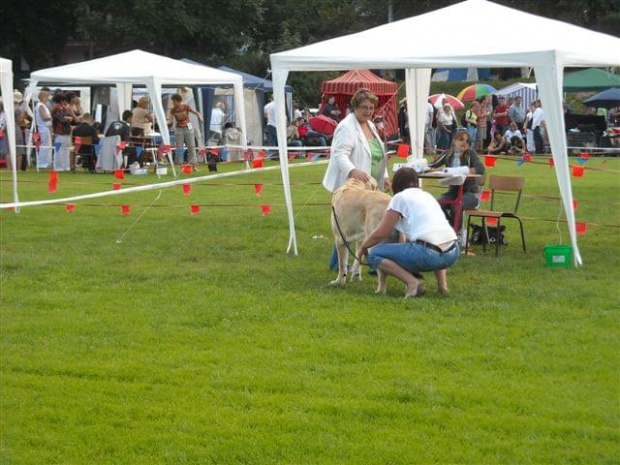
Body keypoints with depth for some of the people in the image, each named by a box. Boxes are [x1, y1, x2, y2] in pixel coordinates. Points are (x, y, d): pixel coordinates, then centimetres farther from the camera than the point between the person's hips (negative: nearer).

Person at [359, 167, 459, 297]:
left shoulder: (400, 197, 5)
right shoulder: (427, 196, 26)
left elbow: (381, 233, 3)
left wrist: (363, 246, 20)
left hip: (429, 254, -7)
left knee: (374, 254, 5)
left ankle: (412, 282, -12)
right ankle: (442, 283, 19)